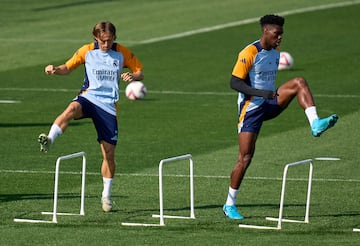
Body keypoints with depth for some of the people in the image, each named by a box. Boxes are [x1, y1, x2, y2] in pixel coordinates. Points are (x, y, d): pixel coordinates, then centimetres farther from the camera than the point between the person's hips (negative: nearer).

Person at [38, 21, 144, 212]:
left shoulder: (122, 53, 3)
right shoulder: (87, 51, 4)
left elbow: (140, 73, 10)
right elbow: (68, 68, 14)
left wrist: (132, 76, -14)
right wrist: (55, 70, -8)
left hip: (108, 105, 0)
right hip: (88, 96, 0)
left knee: (109, 152, 1)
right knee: (72, 109, -39)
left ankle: (106, 195, 16)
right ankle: (48, 140, -57)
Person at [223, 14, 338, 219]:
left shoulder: (276, 53, 10)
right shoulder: (249, 54, -13)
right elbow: (234, 82, -18)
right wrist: (261, 93, -27)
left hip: (269, 104, 6)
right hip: (251, 108, -6)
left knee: (299, 82, -17)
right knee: (245, 158, -7)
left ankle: (315, 124, -33)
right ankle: (230, 205, 7)